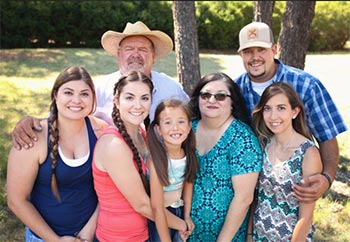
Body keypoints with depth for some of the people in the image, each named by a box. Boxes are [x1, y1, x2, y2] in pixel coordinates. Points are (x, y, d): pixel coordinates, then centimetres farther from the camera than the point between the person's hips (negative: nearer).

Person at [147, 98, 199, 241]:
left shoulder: (189, 153, -12)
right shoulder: (156, 159, -29)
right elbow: (157, 207, -25)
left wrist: (187, 216, 6)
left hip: (181, 211, 5)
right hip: (159, 219, -5)